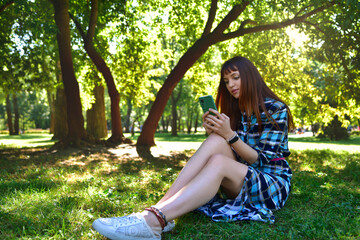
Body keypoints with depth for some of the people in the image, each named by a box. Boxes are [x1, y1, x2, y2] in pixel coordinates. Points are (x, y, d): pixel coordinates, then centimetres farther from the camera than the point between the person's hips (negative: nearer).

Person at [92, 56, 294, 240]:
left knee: (218, 162, -34)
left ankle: (154, 220, -52)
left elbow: (262, 160, -11)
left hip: (273, 184, -4)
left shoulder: (275, 109, -4)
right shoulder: (236, 110, 12)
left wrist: (229, 134, -24)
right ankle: (159, 208, -40)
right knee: (215, 140, -25)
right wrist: (215, 132, -12)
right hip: (240, 182, 4)